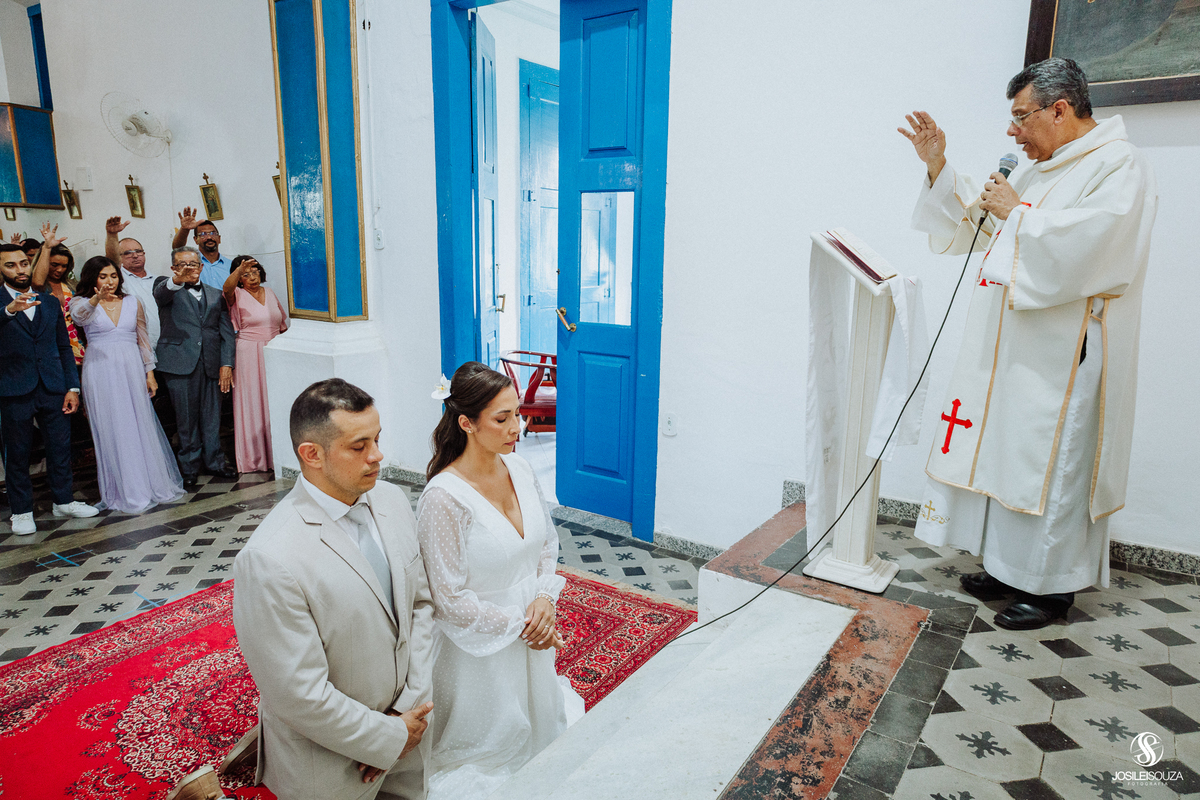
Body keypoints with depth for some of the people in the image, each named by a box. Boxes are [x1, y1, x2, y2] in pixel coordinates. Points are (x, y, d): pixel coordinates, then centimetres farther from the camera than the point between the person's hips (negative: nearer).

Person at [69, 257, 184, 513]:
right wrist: (96, 299, -43)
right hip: (101, 372, -2)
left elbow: (143, 339, 12)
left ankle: (153, 483, 15)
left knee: (141, 427, 5)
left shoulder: (132, 302, 10)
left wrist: (150, 373, 7)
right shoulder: (82, 302, 2)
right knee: (111, 431, 0)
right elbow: (80, 315, -22)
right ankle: (124, 491, 7)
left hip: (131, 369, 2)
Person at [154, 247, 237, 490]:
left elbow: (226, 332, 11)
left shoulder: (215, 295, 16)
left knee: (212, 417, 9)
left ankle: (215, 462, 23)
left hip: (211, 364, 3)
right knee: (187, 419, 3)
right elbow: (160, 294, -20)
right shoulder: (167, 287, 6)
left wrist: (226, 364, 0)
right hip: (180, 363, -3)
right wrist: (177, 280, -43)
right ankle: (190, 468, 15)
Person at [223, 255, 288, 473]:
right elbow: (227, 288, -25)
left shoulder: (270, 293, 12)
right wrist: (239, 269, -41)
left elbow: (283, 324, 18)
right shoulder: (238, 295, -1)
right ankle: (253, 459, 9)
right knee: (252, 403, 0)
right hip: (249, 356, -4)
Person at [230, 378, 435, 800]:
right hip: (331, 759, -5)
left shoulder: (393, 501, -8)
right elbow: (300, 696, -24)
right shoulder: (270, 560, -29)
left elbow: (421, 602, -1)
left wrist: (413, 704, -7)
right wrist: (390, 738, -13)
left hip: (405, 723, 6)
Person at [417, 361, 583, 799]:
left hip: (531, 631, 6)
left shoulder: (519, 468, -7)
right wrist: (518, 627, -15)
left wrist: (544, 598, -10)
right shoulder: (444, 497, -27)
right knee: (491, 741, 18)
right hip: (480, 646, -6)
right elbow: (451, 599, -21)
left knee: (534, 724, 28)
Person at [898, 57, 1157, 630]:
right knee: (1005, 451, 12)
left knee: (1052, 463, 0)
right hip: (1012, 346, 8)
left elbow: (1082, 250, -25)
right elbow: (970, 222, 23)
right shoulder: (1040, 171, 17)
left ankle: (1053, 586, 16)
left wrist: (1016, 211, -13)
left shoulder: (1118, 165, -10)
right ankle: (1011, 566, 26)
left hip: (1062, 353, -8)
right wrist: (938, 166, 12)